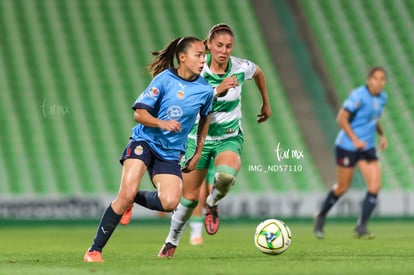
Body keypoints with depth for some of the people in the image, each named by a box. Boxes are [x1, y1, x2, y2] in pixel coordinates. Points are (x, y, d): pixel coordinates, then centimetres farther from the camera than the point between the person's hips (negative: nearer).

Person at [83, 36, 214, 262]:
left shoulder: (205, 90, 1)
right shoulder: (164, 79, -8)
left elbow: (204, 119, 21)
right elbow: (139, 114, -9)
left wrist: (198, 153, 17)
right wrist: (162, 123, -27)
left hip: (170, 152, 3)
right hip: (145, 141, -3)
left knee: (170, 203, -20)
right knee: (126, 194, -21)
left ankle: (134, 198, 13)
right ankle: (94, 250, -10)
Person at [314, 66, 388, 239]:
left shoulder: (382, 98, 7)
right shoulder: (358, 95, -17)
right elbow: (341, 118, -18)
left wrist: (382, 135, 10)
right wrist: (355, 140, -23)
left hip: (367, 147, 6)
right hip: (347, 147, -6)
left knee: (375, 185, -8)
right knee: (343, 187, 3)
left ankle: (361, 227, -3)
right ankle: (320, 217, 28)